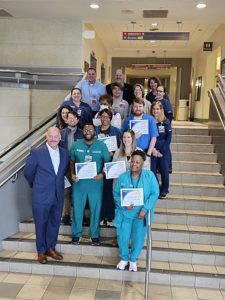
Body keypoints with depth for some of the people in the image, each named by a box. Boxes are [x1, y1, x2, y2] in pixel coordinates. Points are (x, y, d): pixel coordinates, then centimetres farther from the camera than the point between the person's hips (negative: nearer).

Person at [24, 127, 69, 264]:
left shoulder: (64, 153, 1)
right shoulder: (37, 152, -12)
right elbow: (28, 173, -1)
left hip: (58, 195, 4)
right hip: (41, 195, -4)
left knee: (55, 223, 15)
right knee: (41, 224, 9)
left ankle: (51, 248, 32)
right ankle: (41, 251, 27)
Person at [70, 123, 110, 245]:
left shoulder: (101, 145, -2)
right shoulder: (76, 145, 2)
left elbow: (107, 162, 1)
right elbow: (72, 161, 9)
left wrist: (102, 174, -15)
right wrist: (72, 174, -7)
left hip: (95, 183, -1)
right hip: (79, 182, 1)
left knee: (95, 209, 9)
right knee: (77, 209, 10)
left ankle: (95, 235, 24)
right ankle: (76, 234, 26)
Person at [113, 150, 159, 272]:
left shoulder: (149, 175, -8)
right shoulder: (123, 177, -4)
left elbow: (154, 193, -10)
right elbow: (116, 194, -2)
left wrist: (145, 209, -18)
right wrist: (124, 205, -19)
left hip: (141, 213, -1)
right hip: (125, 213, 1)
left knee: (138, 238, 6)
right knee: (122, 237, 4)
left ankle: (133, 260, 33)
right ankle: (124, 259, 32)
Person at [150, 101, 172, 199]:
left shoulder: (166, 122, -1)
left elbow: (169, 138, -4)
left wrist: (161, 151, -9)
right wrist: (153, 149, -11)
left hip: (164, 150, 0)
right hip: (152, 150, 1)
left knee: (164, 170, 4)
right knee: (152, 170, 0)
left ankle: (164, 190, 20)